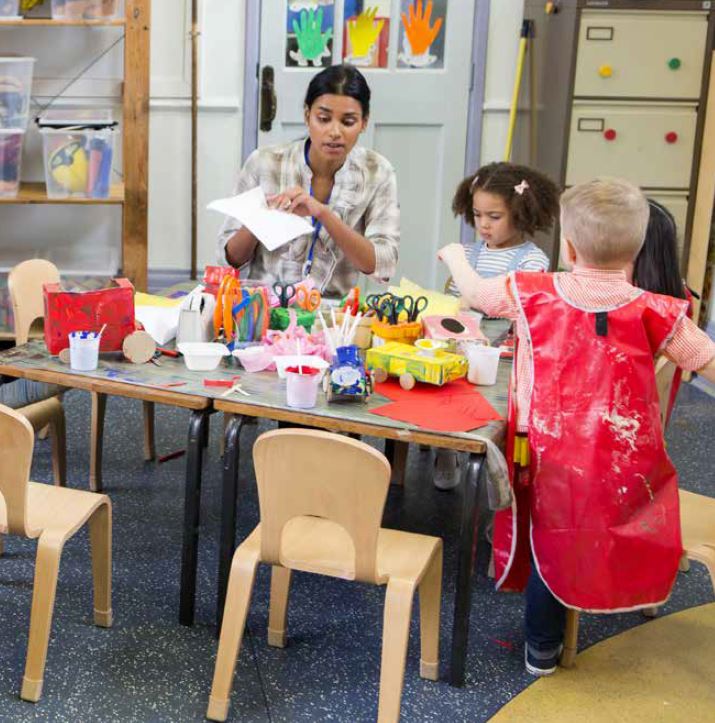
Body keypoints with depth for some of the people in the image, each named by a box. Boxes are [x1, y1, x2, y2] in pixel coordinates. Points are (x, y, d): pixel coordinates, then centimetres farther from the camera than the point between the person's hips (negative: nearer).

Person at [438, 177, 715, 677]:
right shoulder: (654, 313, -12)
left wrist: (456, 256, 31)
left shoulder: (533, 294, -8)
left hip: (553, 455, 2)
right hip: (623, 463, -1)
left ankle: (543, 649, 37)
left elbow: (476, 291, 10)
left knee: (551, 539, 19)